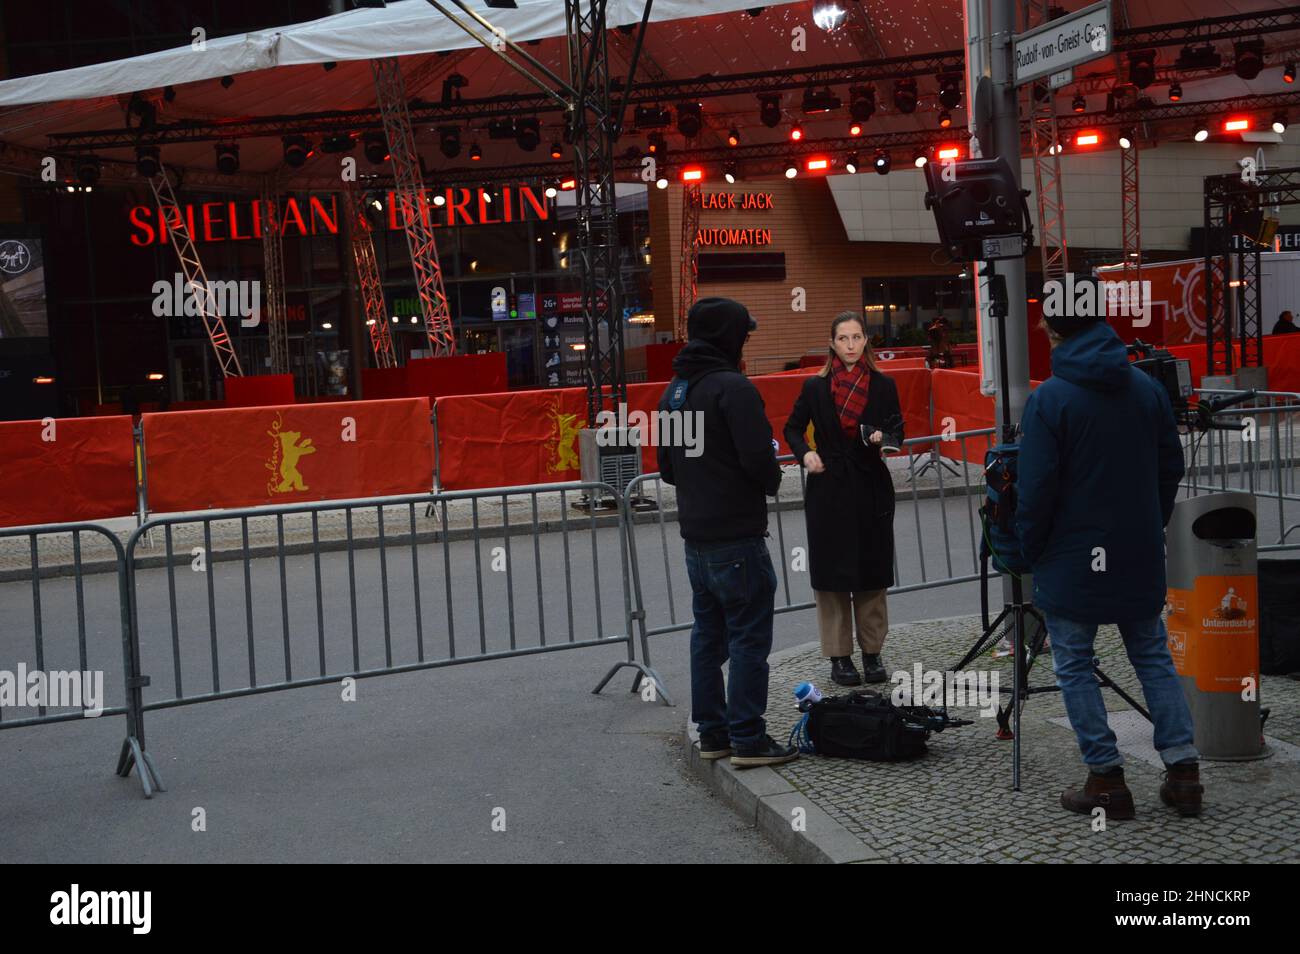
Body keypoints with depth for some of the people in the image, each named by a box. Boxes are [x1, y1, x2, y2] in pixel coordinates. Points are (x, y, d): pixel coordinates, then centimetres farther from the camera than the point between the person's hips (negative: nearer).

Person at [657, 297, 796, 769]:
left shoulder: (674, 391, 12)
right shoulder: (733, 387, -15)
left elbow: (666, 466, 17)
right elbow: (759, 458, -21)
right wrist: (772, 480, -1)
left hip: (696, 537, 9)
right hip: (737, 538, -9)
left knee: (708, 635, 14)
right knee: (748, 638, -2)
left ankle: (712, 731, 21)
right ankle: (747, 739, 2)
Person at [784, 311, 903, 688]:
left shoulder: (883, 385, 3)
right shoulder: (815, 386, 1)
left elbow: (897, 430, 5)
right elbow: (793, 428, 12)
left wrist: (883, 437, -17)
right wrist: (805, 454, -7)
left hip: (872, 487, 1)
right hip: (828, 490, -1)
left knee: (871, 573, 6)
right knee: (832, 574, 1)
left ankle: (872, 653, 17)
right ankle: (839, 657, 10)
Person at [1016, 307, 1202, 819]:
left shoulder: (1049, 399, -14)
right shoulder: (1148, 388, 3)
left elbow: (1035, 489, -15)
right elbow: (1172, 468, 9)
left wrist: (1030, 548, -1)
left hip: (1071, 560, -5)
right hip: (1140, 557, 5)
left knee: (1074, 666, 6)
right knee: (1153, 656, 15)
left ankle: (1106, 779, 7)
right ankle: (1183, 770, 13)